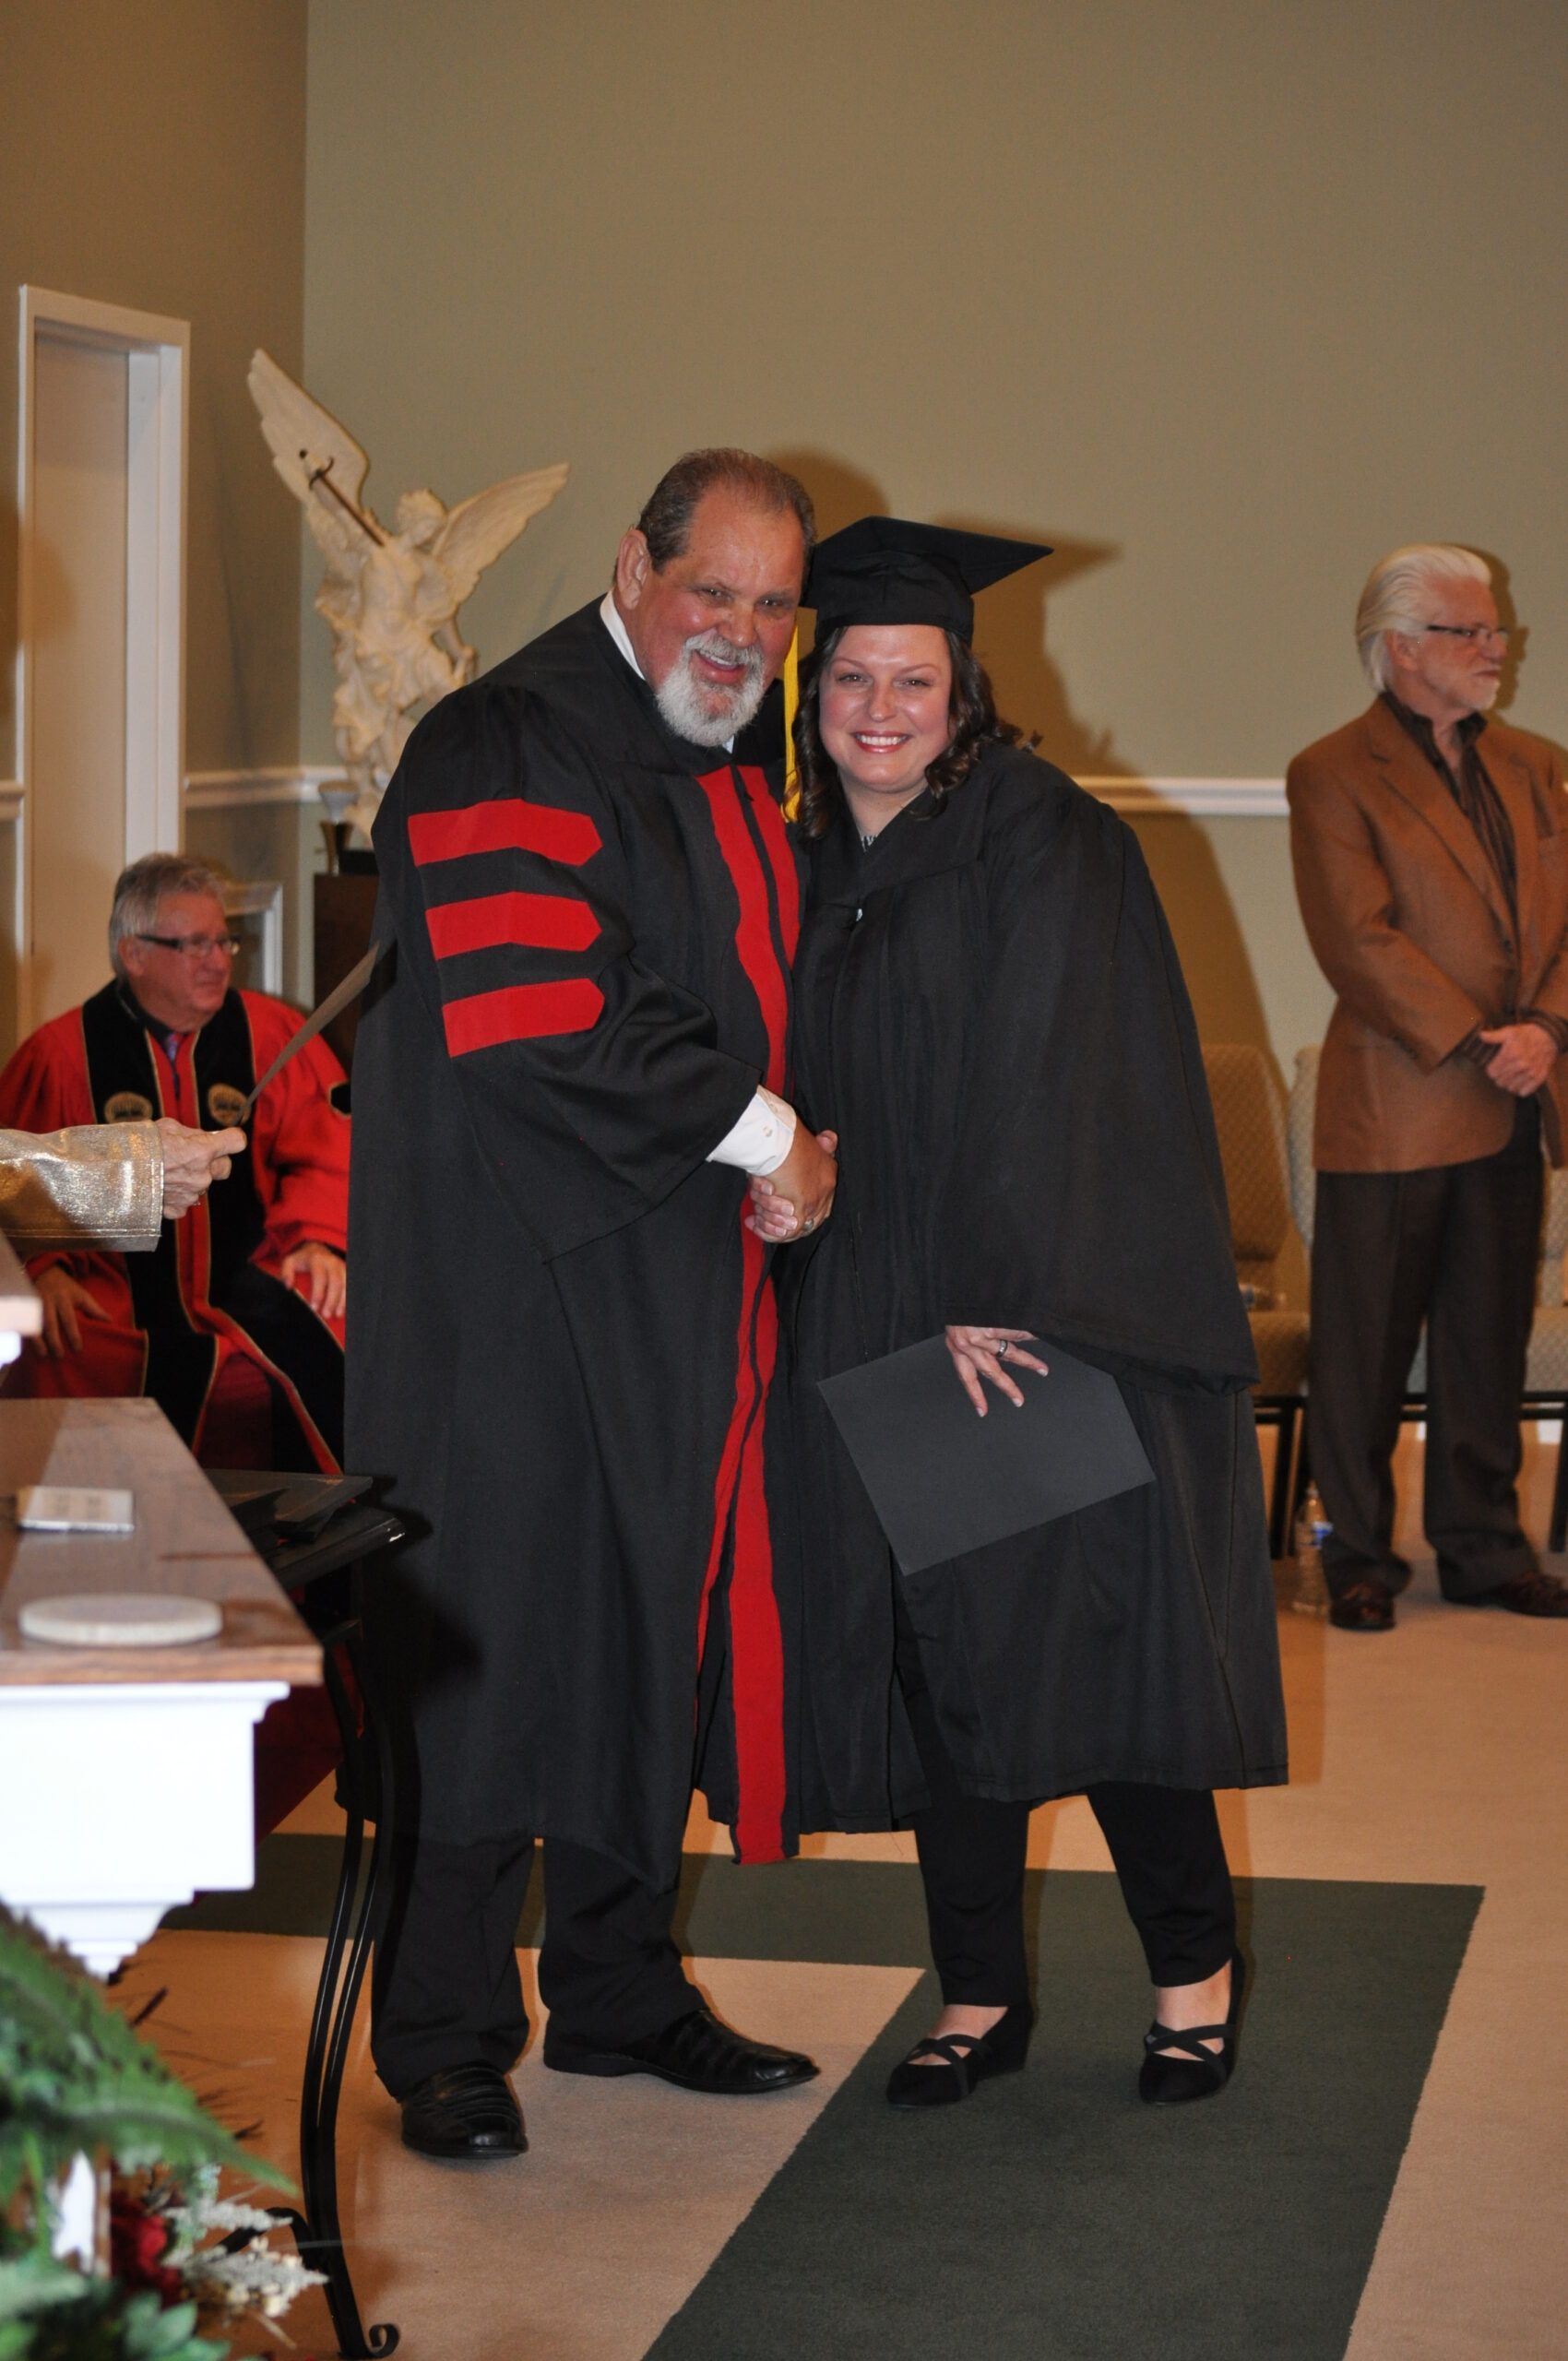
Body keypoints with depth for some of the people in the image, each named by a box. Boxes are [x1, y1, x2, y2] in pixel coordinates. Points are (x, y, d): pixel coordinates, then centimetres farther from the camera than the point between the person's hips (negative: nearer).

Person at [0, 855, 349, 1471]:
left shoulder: (270, 1034, 12)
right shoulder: (62, 1051, 6)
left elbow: (326, 1153, 12)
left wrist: (317, 1238, -6)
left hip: (251, 1276, 2)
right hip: (115, 1294, -1)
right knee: (55, 1368, -31)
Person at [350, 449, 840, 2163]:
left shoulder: (742, 760, 13)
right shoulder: (509, 750, -13)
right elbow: (545, 1021, -24)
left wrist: (788, 1145, 6)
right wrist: (761, 1132, -16)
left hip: (680, 1282, 8)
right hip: (515, 1272, -8)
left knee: (654, 1624, 13)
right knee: (492, 1637, -3)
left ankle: (618, 1991, 26)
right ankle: (442, 2040, 8)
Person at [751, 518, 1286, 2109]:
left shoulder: (1046, 845, -7)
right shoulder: (804, 872, 12)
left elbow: (1051, 1088, -14)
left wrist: (1003, 1305, -19)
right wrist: (776, 1181, -2)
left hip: (1055, 1317, -5)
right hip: (873, 1333, 5)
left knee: (1088, 1632, -3)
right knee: (933, 1657, 5)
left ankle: (1194, 1970, 14)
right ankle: (979, 1996, 15)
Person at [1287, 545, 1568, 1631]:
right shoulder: (1333, 775, -6)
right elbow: (1360, 940, -13)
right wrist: (1472, 1044, -15)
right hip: (1393, 1108, -5)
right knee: (1366, 1348, 2)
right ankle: (1360, 1555, 13)